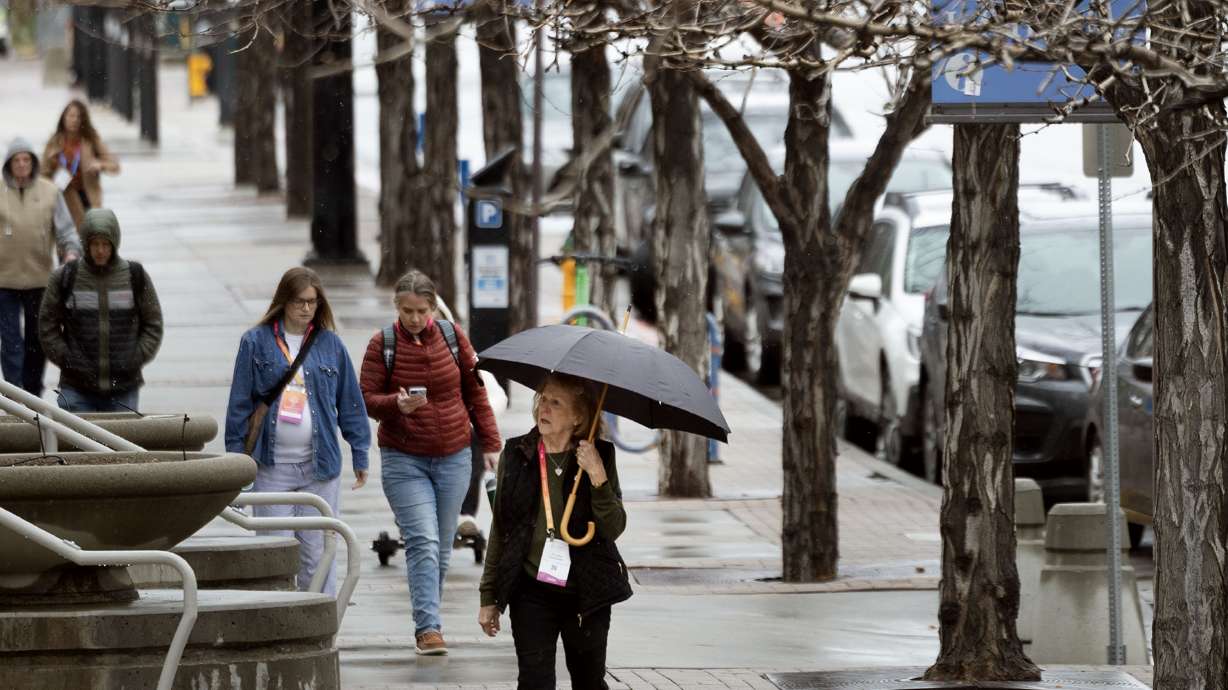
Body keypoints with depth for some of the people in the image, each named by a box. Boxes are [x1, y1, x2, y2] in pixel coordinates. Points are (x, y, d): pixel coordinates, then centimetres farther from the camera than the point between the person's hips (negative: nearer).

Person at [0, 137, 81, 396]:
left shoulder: (49, 192, 4)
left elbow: (65, 228, 4)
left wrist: (71, 250, -15)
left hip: (39, 277, 2)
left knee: (37, 339, 11)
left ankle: (33, 392, 25)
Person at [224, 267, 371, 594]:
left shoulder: (331, 344, 8)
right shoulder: (256, 342, 3)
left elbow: (350, 403, 12)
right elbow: (240, 403, 5)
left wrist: (360, 455, 9)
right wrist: (237, 456, 1)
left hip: (320, 467, 1)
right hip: (271, 466, -1)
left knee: (316, 553, 1)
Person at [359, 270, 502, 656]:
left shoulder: (453, 337, 2)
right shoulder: (382, 345, -5)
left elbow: (475, 392, 10)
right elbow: (367, 400, -5)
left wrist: (490, 443, 8)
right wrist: (397, 404, -26)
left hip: (453, 457, 3)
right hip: (404, 460, -3)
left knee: (442, 547, 8)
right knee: (423, 542, -15)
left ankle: (428, 621, 21)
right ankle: (428, 627, -19)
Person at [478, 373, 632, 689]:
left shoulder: (600, 456, -1)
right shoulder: (516, 455, 2)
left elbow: (614, 528, -9)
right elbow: (500, 530, 8)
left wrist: (598, 476, -22)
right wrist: (489, 596, 8)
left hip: (586, 594, 0)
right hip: (533, 593, 0)